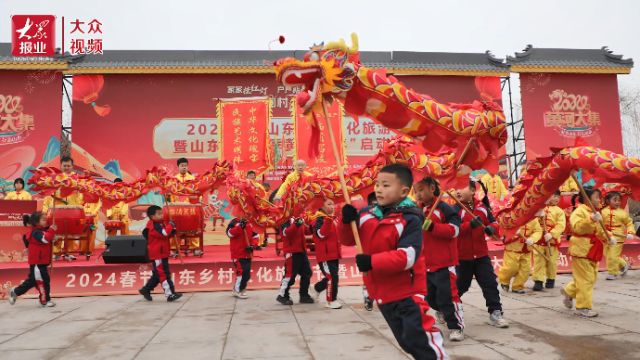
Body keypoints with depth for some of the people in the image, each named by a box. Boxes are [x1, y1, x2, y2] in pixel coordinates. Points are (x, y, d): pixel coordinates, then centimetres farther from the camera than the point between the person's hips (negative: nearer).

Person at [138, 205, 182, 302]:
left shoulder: (159, 224, 14)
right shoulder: (154, 225, -17)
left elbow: (166, 236, 18)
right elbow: (164, 233, -30)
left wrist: (172, 232, -2)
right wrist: (170, 225, -15)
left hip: (162, 254, 10)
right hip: (157, 255, -10)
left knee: (158, 274, 18)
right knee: (164, 274, -9)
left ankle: (145, 290, 29)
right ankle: (170, 294, -7)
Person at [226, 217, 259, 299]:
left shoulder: (249, 224, 10)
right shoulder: (234, 223, -10)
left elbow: (255, 235, 11)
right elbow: (230, 233, -26)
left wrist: (253, 245, -5)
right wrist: (240, 226, -35)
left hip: (247, 254, 7)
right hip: (238, 254, -7)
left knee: (247, 274, 11)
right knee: (242, 272, -14)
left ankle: (236, 290, 28)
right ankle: (237, 291, 4)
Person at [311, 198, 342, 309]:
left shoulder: (333, 219, 16)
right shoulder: (320, 219, -12)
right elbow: (321, 234, -27)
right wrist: (328, 220, -35)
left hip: (334, 254, 9)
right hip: (325, 255, -9)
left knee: (332, 277, 17)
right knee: (332, 277, -11)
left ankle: (317, 288, 41)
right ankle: (331, 301, 2)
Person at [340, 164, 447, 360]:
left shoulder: (410, 219, -17)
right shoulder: (366, 213, 1)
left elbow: (407, 257, -25)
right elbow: (348, 240, 8)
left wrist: (372, 262, -30)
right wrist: (347, 221, -13)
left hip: (407, 291, -6)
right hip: (382, 291, 7)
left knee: (418, 339, -3)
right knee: (406, 341, 20)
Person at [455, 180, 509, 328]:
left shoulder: (482, 207, 2)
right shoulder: (455, 209, -12)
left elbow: (493, 222, 7)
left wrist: (491, 228, -17)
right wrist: (470, 225, -36)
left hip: (481, 254, 3)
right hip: (462, 256, -3)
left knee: (490, 283, 1)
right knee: (459, 286, 9)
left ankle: (495, 313, 13)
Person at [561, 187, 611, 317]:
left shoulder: (594, 213, 17)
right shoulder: (579, 211, -14)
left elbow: (600, 231, 24)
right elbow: (577, 227, -31)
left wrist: (609, 238, 7)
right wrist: (591, 220, -42)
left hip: (592, 251, 10)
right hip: (581, 250, -10)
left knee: (591, 278, 16)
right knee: (585, 279, -5)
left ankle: (569, 291, 33)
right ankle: (583, 307, 5)